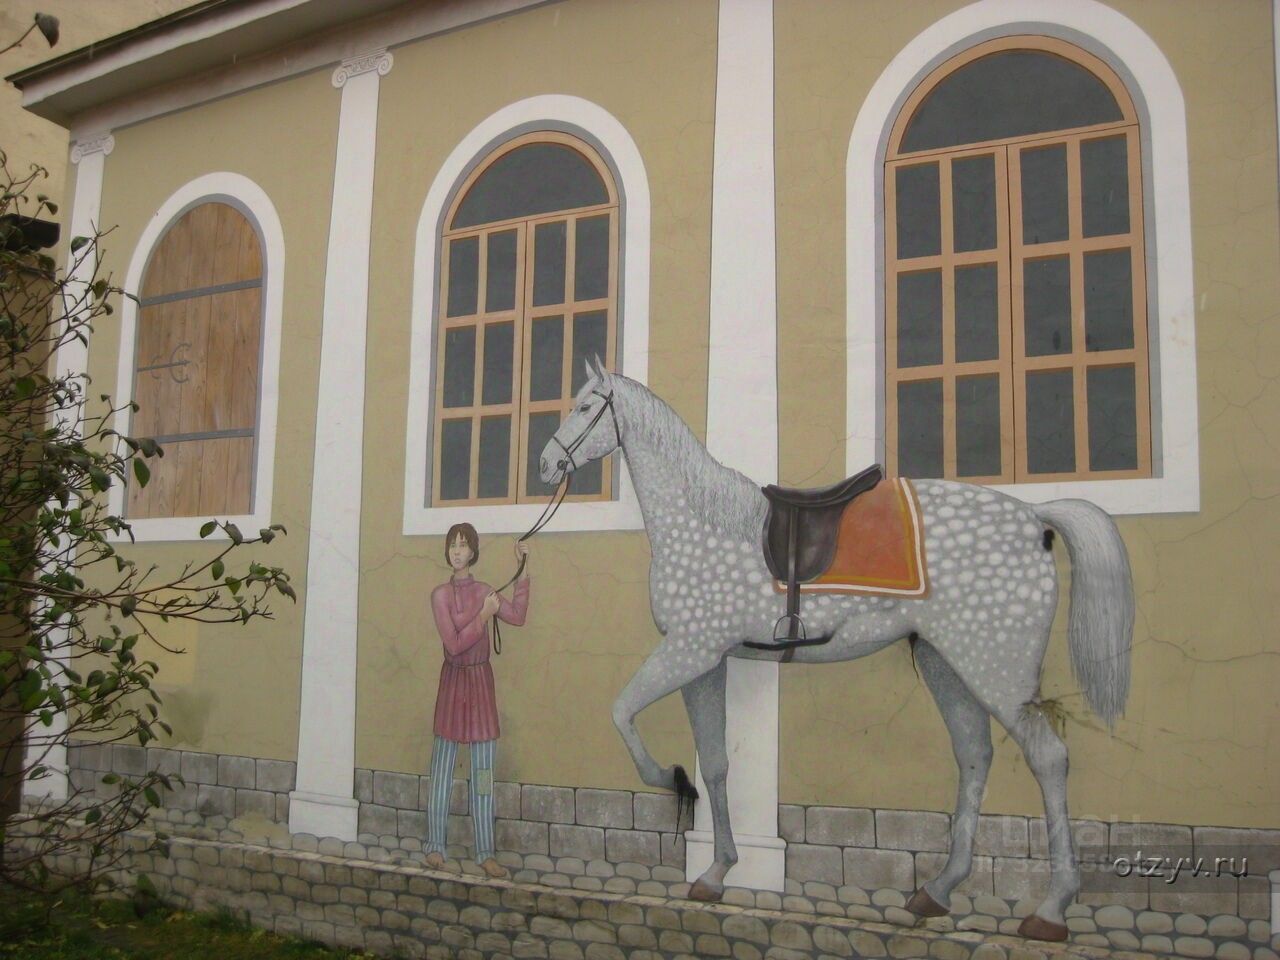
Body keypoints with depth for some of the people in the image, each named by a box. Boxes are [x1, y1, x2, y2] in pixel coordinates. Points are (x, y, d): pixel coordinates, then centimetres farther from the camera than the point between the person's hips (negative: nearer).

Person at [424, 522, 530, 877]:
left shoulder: (483, 591, 6)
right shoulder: (441, 594, -7)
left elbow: (517, 616, -3)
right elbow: (453, 644, -13)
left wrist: (523, 571, -2)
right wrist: (483, 616, -13)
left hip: (482, 680, 4)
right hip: (453, 680, -4)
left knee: (484, 771, 5)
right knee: (442, 768, 4)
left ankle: (486, 853, 10)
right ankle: (435, 847, 16)